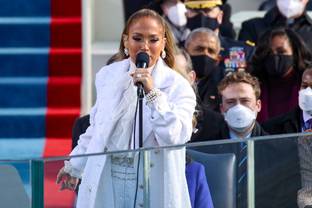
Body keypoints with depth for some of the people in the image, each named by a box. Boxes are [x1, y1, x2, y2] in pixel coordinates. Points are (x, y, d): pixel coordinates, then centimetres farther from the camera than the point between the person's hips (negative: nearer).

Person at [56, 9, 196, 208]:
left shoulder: (177, 86, -4)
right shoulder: (107, 75, 7)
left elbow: (174, 137, -17)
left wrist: (152, 93, -23)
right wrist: (74, 166, 29)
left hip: (152, 184, -3)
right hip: (106, 179, 3)